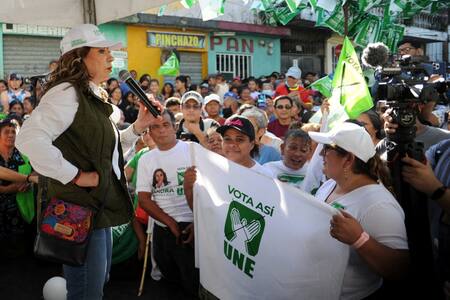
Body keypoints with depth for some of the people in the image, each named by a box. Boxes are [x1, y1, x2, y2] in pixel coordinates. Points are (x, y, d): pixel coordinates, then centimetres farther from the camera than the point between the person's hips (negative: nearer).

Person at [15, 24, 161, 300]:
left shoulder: (94, 97, 14)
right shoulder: (67, 93, -17)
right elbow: (29, 139, -32)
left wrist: (138, 127, 8)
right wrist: (76, 176, -25)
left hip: (100, 206, 10)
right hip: (80, 211, -10)